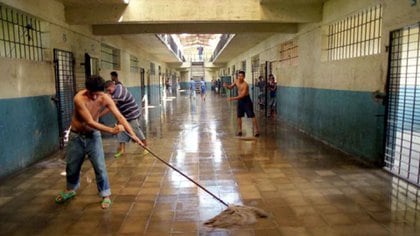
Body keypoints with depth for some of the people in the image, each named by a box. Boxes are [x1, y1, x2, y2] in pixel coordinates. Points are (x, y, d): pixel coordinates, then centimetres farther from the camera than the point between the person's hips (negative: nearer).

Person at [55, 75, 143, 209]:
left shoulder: (105, 99, -19)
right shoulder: (79, 98, -28)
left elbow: (119, 117, -23)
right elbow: (90, 122, -31)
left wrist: (133, 135, -32)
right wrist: (111, 130, -41)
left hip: (93, 136, 1)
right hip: (76, 136, 0)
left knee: (100, 167, -7)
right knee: (72, 166, 16)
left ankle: (106, 195, 10)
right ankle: (70, 190, 43)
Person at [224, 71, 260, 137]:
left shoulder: (245, 85, -24)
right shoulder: (236, 81, -2)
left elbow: (242, 95, -29)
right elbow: (230, 87, 10)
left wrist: (233, 98, -35)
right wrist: (226, 86, -14)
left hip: (246, 100, -7)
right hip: (240, 100, 7)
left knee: (252, 115, -6)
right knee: (239, 116, 8)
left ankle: (256, 130, -1)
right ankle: (239, 130, 19)